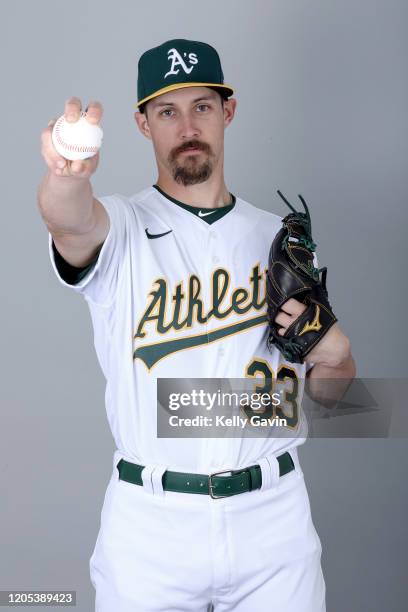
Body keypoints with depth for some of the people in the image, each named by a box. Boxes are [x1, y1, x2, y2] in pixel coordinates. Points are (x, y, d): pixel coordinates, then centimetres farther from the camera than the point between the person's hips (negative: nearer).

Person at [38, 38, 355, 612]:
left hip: (274, 517, 3)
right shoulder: (120, 227, -2)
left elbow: (334, 390, 14)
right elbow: (71, 221, -29)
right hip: (150, 522, -2)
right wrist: (68, 175, -51)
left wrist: (333, 354, -8)